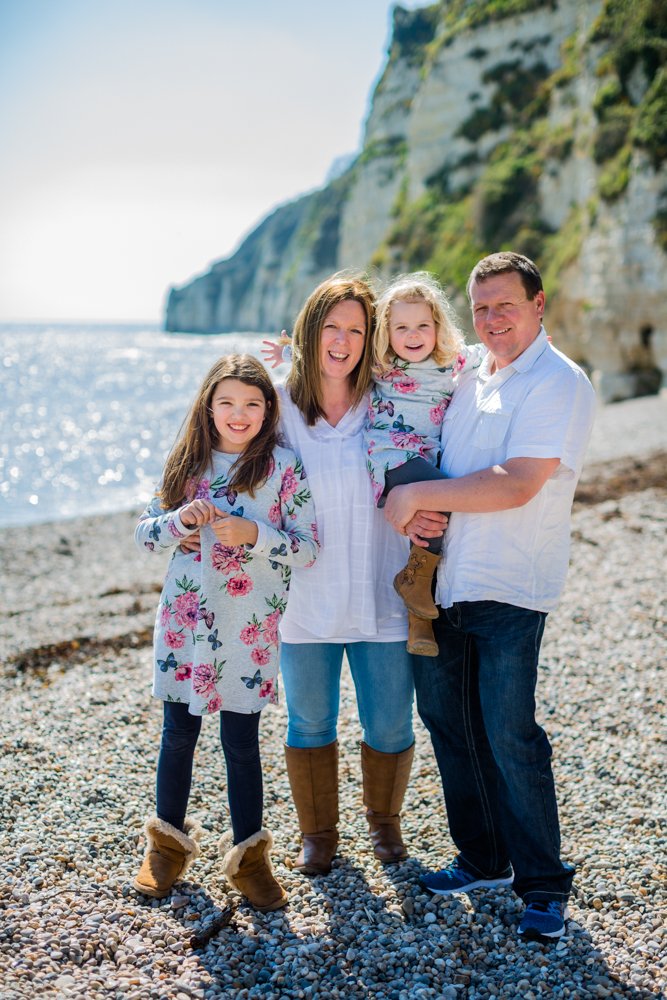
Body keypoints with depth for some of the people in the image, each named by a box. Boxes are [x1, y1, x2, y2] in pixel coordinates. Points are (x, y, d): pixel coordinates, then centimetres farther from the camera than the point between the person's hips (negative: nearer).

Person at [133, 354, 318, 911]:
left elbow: (309, 549, -8)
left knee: (241, 741, 4)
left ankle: (249, 855, 21)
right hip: (185, 619, 3)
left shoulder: (283, 468, -5)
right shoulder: (188, 462, 5)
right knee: (179, 732, 12)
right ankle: (170, 840, 31)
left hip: (249, 628, -3)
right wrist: (180, 520, -13)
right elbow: (145, 534, 6)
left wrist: (253, 534, -22)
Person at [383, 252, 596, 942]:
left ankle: (544, 885, 10)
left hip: (509, 589, -7)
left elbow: (516, 485, -21)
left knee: (508, 734, -7)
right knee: (446, 718, 11)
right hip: (442, 580, 7)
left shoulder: (560, 383, -9)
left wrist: (418, 494, -17)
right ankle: (483, 860, 28)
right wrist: (416, 509, -3)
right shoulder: (466, 379, 13)